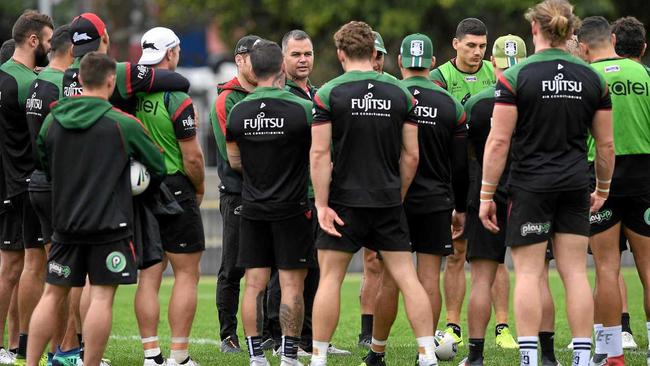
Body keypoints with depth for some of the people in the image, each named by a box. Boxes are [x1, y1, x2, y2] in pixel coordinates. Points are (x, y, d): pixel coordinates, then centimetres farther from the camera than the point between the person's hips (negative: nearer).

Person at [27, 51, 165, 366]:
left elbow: (44, 167, 16)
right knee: (102, 297, -2)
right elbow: (159, 167, 3)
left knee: (52, 295, 10)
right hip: (109, 225, -4)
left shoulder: (52, 121, 3)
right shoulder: (123, 124, -7)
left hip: (65, 222, 4)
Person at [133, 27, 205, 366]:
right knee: (186, 274, 1)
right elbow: (192, 156, -14)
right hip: (174, 191, -6)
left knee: (149, 275, 9)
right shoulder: (176, 99, -15)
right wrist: (199, 188, 3)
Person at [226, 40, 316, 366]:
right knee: (291, 285, 1)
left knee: (254, 285, 5)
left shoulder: (238, 112, -1)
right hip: (291, 208, -3)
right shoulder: (301, 109, -13)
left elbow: (235, 162, 9)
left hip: (252, 208, 3)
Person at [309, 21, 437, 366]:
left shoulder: (329, 93, -5)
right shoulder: (400, 94, 4)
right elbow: (411, 155, 5)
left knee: (330, 278, 4)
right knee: (407, 277, 4)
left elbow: (320, 153, -10)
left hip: (345, 200, -2)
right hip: (388, 202, 2)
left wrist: (322, 204, -9)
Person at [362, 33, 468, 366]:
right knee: (429, 278, 2)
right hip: (436, 201, 1)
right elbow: (460, 165, 5)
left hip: (392, 200, -1)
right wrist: (461, 207, 16)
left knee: (390, 279, 4)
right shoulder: (451, 105, 1)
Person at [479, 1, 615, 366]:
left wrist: (486, 195, -3)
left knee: (529, 273, 1)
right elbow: (607, 144, 8)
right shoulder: (593, 78, 4)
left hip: (530, 185, -3)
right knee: (576, 273, 6)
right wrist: (603, 189, 22)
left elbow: (499, 141, -10)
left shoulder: (515, 76, -8)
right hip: (575, 185, 3)